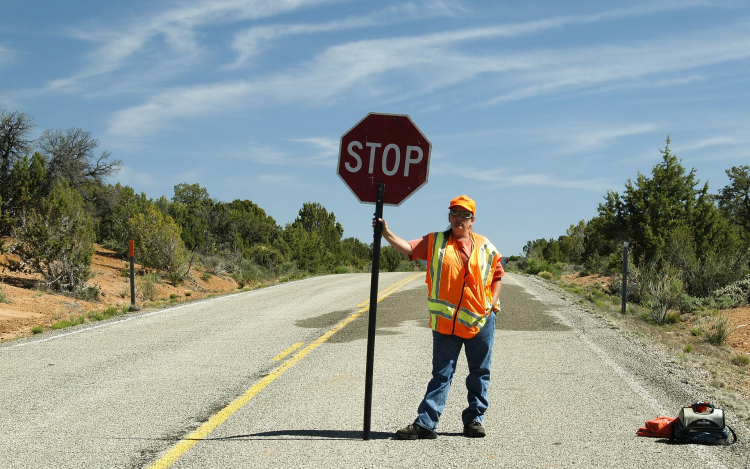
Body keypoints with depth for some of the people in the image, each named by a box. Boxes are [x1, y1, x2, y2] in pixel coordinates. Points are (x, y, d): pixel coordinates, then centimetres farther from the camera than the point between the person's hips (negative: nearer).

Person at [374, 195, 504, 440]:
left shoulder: (485, 247, 7)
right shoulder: (435, 242, 4)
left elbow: (498, 274, 15)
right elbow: (408, 247, -9)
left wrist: (493, 302, 1)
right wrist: (386, 233, -24)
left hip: (481, 321, 1)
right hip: (446, 322, -1)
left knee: (480, 373, 9)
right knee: (441, 374, 0)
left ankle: (474, 419, 21)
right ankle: (425, 423, 0)